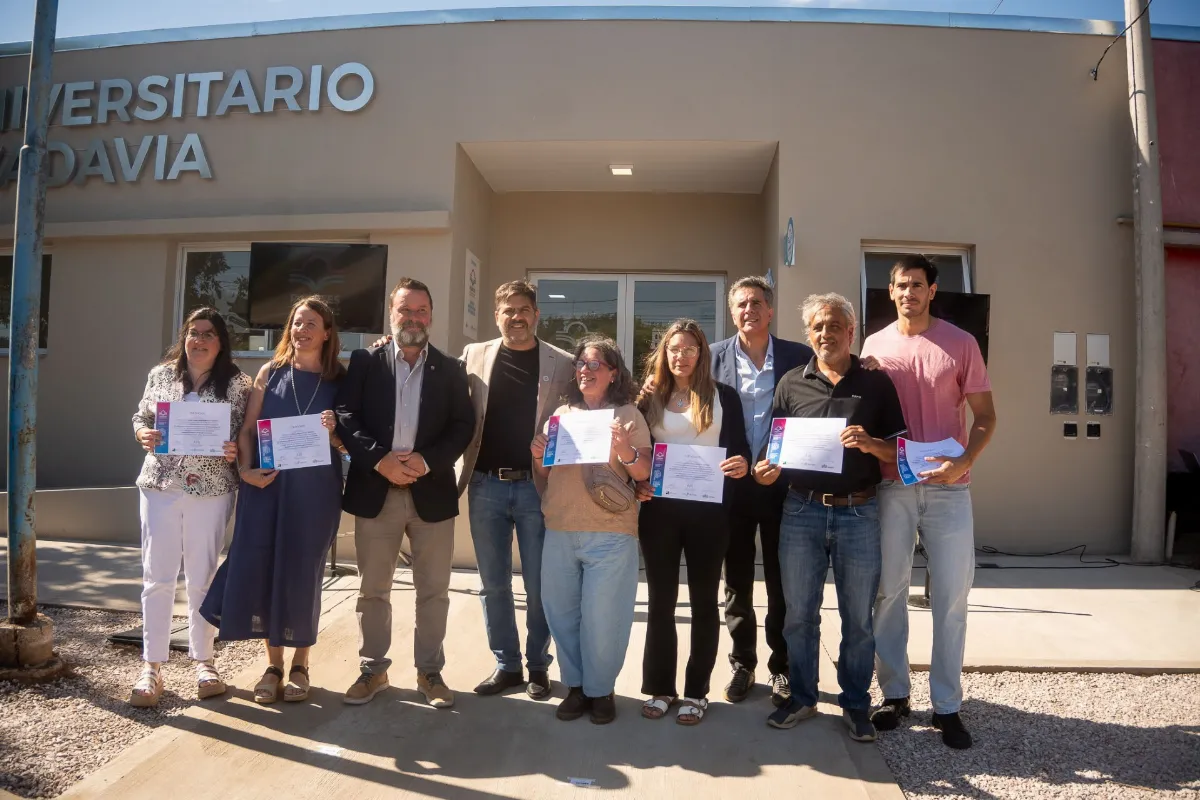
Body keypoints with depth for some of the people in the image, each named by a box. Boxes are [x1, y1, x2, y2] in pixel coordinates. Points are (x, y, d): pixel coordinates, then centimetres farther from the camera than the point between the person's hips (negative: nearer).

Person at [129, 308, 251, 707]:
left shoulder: (237, 382, 0)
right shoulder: (160, 374, 6)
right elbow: (140, 417, 12)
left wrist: (236, 451, -18)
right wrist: (143, 434, -9)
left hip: (212, 490, -1)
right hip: (160, 485, 2)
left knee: (202, 578, 8)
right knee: (157, 577, 4)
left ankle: (203, 661, 21)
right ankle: (151, 666, 14)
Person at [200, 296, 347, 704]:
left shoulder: (338, 381, 3)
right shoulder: (271, 372, 7)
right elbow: (247, 429, 5)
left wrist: (333, 432, -16)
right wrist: (245, 470, -9)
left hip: (315, 490, -1)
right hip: (265, 485, 2)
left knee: (302, 573, 5)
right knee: (261, 568, 3)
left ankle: (300, 664, 20)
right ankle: (273, 664, 18)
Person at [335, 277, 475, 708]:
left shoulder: (450, 369, 7)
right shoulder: (364, 362, 5)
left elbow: (464, 426, -1)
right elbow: (345, 416, -4)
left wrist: (426, 460, -15)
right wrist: (379, 459, -16)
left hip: (432, 491, 1)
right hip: (375, 490, 0)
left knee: (433, 590, 8)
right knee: (373, 589, 10)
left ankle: (430, 671, 22)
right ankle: (373, 669, 25)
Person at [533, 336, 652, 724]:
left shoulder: (628, 414, 1)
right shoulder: (562, 413, 13)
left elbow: (644, 474, -5)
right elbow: (546, 474, 18)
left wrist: (625, 450, -24)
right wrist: (538, 457, -3)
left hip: (609, 533, -4)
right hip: (559, 531, 4)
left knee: (602, 617, 0)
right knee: (562, 612, 10)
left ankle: (600, 690, 19)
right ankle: (575, 685, 26)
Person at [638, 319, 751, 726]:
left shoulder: (723, 396, 3)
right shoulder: (650, 397, 7)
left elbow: (740, 447, 1)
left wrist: (742, 464, -20)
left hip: (708, 508, -1)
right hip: (659, 508, 1)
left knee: (703, 599, 7)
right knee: (661, 600, 9)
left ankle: (696, 691, 18)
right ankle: (660, 687, 21)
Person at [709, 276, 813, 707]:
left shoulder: (799, 357, 0)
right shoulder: (715, 356, 2)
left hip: (782, 483, -1)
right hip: (731, 484, 1)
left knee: (782, 583, 9)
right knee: (736, 582, 12)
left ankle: (782, 668, 25)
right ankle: (743, 664, 27)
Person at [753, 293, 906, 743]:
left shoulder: (876, 383, 4)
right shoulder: (792, 383, 8)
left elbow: (900, 450, 2)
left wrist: (869, 444, -18)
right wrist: (767, 469, -10)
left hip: (858, 512, -1)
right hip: (802, 511, 2)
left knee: (858, 617, 8)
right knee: (799, 613, 10)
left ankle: (856, 705, 24)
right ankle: (801, 698, 26)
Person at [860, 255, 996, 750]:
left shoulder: (961, 343, 0)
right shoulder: (874, 346, 6)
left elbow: (985, 416, 2)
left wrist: (963, 462, -14)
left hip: (948, 488, -1)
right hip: (891, 486, 2)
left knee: (950, 596, 3)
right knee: (889, 591, 7)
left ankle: (947, 705, 15)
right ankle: (894, 693, 21)